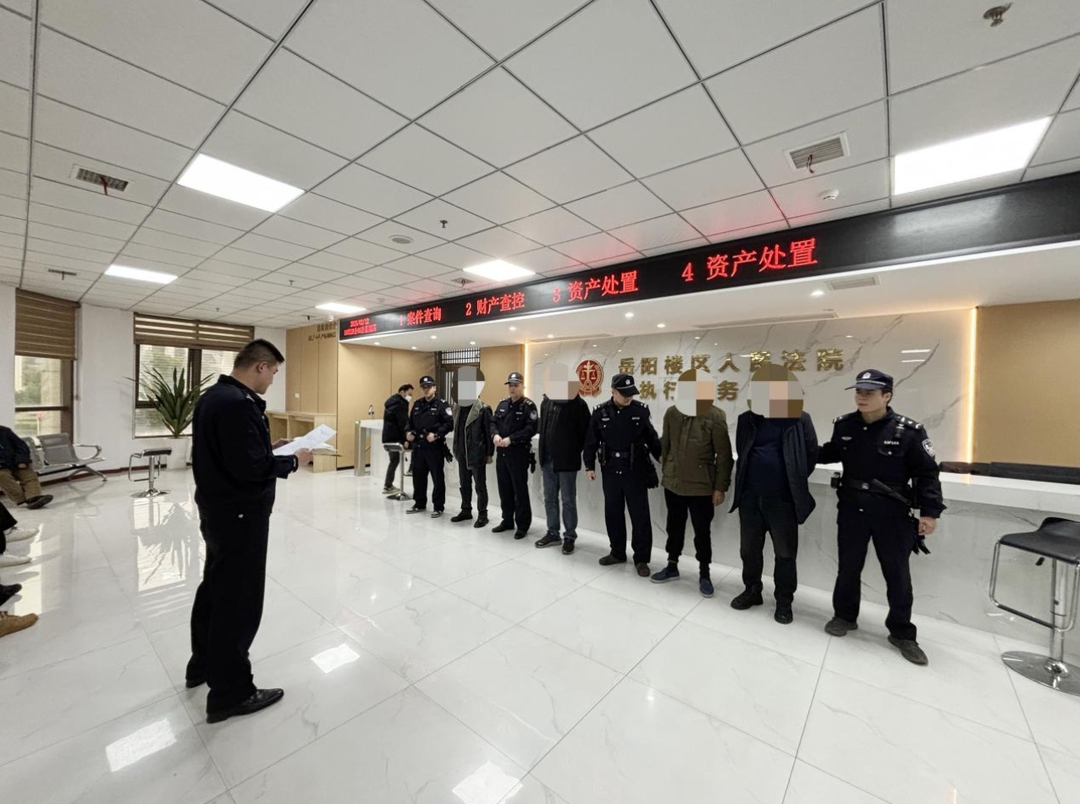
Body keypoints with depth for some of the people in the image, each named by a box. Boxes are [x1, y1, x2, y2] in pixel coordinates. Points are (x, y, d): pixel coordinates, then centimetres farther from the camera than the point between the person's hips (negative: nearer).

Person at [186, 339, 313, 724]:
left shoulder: (213, 395, 8)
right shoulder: (238, 402, -25)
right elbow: (250, 466, -29)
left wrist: (271, 447, 10)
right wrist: (292, 461, -15)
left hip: (218, 508, 11)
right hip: (240, 514, -11)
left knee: (215, 587, 25)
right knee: (239, 600, 3)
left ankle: (203, 664, 44)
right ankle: (230, 692, 19)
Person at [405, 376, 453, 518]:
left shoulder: (441, 404, -7)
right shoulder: (417, 404, 13)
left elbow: (449, 424, -14)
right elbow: (411, 421, 21)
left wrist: (436, 434, -23)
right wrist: (408, 432, 2)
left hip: (435, 447, -6)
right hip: (418, 446, 7)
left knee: (437, 477, 1)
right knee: (418, 476, 15)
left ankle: (438, 507, 12)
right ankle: (419, 504, 30)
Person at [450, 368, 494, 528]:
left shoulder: (483, 409, -12)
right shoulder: (458, 408, 10)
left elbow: (489, 432, -12)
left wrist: (489, 453, -12)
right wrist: (456, 449, 16)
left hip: (477, 454, -7)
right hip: (462, 454, 7)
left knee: (480, 486, 3)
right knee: (464, 484, 17)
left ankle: (482, 515, 13)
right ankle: (466, 511, 31)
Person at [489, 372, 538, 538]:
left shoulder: (529, 405, -8)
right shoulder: (503, 404, 13)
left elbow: (531, 428, -18)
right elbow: (493, 422, 12)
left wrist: (511, 439, -23)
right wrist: (495, 435, -10)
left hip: (519, 454, -7)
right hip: (501, 453, 7)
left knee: (520, 490, 1)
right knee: (504, 489, 15)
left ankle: (522, 525, 14)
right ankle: (507, 521, 30)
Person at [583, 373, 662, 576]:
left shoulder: (641, 410, -4)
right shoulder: (601, 412, -2)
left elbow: (651, 437, 6)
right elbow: (591, 441, 4)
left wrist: (661, 456, -4)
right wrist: (589, 465, 3)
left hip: (636, 471, -1)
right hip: (611, 471, 2)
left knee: (640, 515, 3)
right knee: (613, 513, 12)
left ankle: (641, 558, 18)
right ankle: (617, 552, 30)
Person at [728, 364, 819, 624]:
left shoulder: (800, 420, -3)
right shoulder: (747, 419, 4)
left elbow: (811, 456, 4)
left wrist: (793, 483, 7)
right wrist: (754, 478, 9)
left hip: (783, 499, -2)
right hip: (750, 497, 3)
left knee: (785, 553, 11)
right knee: (749, 549, 14)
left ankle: (784, 601, 29)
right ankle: (752, 591, 33)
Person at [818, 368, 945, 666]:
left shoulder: (908, 431, -12)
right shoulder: (844, 425, -2)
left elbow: (927, 473, -7)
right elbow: (832, 454, 16)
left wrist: (929, 511, -12)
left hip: (892, 514, -2)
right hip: (851, 509, 3)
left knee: (897, 573, 9)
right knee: (848, 566, 15)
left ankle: (902, 633, 29)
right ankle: (844, 616, 34)